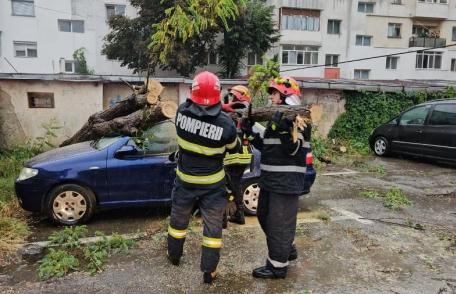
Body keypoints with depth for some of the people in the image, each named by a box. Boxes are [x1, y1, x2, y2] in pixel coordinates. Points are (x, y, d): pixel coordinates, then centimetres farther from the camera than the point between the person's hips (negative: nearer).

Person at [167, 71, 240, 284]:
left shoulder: (182, 112, -17)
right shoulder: (226, 123, -21)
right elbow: (234, 149, -3)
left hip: (185, 180, 3)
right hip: (212, 185, -2)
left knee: (178, 219, 24)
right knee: (212, 227, 12)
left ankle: (174, 255, 45)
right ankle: (209, 271, 20)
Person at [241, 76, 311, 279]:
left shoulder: (298, 117, -11)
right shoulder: (277, 116, 15)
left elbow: (294, 150, -20)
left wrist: (285, 129, -34)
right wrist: (250, 133, 6)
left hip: (287, 181, -10)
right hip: (270, 178, 10)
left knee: (279, 223, -1)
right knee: (264, 216, 20)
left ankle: (277, 266, 13)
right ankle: (287, 250, 36)